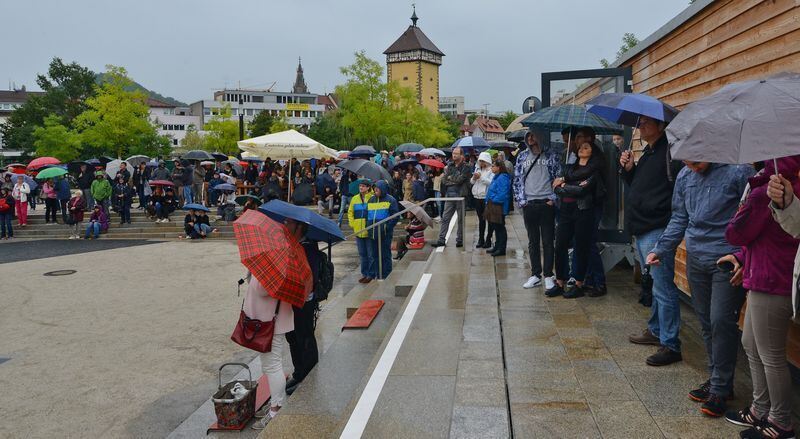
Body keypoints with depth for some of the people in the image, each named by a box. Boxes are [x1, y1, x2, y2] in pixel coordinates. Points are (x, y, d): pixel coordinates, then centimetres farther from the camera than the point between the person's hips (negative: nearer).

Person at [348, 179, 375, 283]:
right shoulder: (354, 199, 9)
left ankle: (371, 275, 9)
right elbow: (350, 212, 19)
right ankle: (365, 274, 22)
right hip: (358, 231, 5)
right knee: (362, 254, 13)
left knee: (371, 254, 1)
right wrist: (352, 223, 8)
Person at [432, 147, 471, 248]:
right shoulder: (449, 165, 12)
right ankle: (441, 240, 6)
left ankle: (459, 240, 15)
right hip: (449, 195, 5)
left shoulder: (466, 167, -4)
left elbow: (460, 179, -17)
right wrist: (454, 181, -10)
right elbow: (443, 180, 5)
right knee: (445, 218, 3)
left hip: (460, 195, -5)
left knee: (461, 219, 5)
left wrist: (449, 177, -2)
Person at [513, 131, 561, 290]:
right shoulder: (522, 156, 10)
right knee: (533, 241, 9)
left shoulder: (551, 154, 2)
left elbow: (558, 177, 1)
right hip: (529, 204, 3)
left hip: (546, 203, -3)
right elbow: (517, 179, 11)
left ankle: (548, 275, 10)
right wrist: (520, 200, 2)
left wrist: (553, 198, -7)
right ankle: (535, 275, 18)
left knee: (548, 241, 2)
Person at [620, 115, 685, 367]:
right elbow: (637, 186, 21)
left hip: (658, 229, -10)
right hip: (642, 229, 10)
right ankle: (655, 331, 33)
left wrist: (668, 215, -23)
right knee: (656, 285, 20)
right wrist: (628, 169, 5)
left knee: (663, 288, -5)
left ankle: (670, 345, 3)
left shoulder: (670, 152, -14)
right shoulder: (648, 153, 17)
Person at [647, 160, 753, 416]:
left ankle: (720, 389, 7)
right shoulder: (684, 176, 8)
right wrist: (661, 249, 7)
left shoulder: (738, 171, -11)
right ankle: (717, 379, 26)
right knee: (706, 321, 12)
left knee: (721, 321, -6)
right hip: (696, 258, 6)